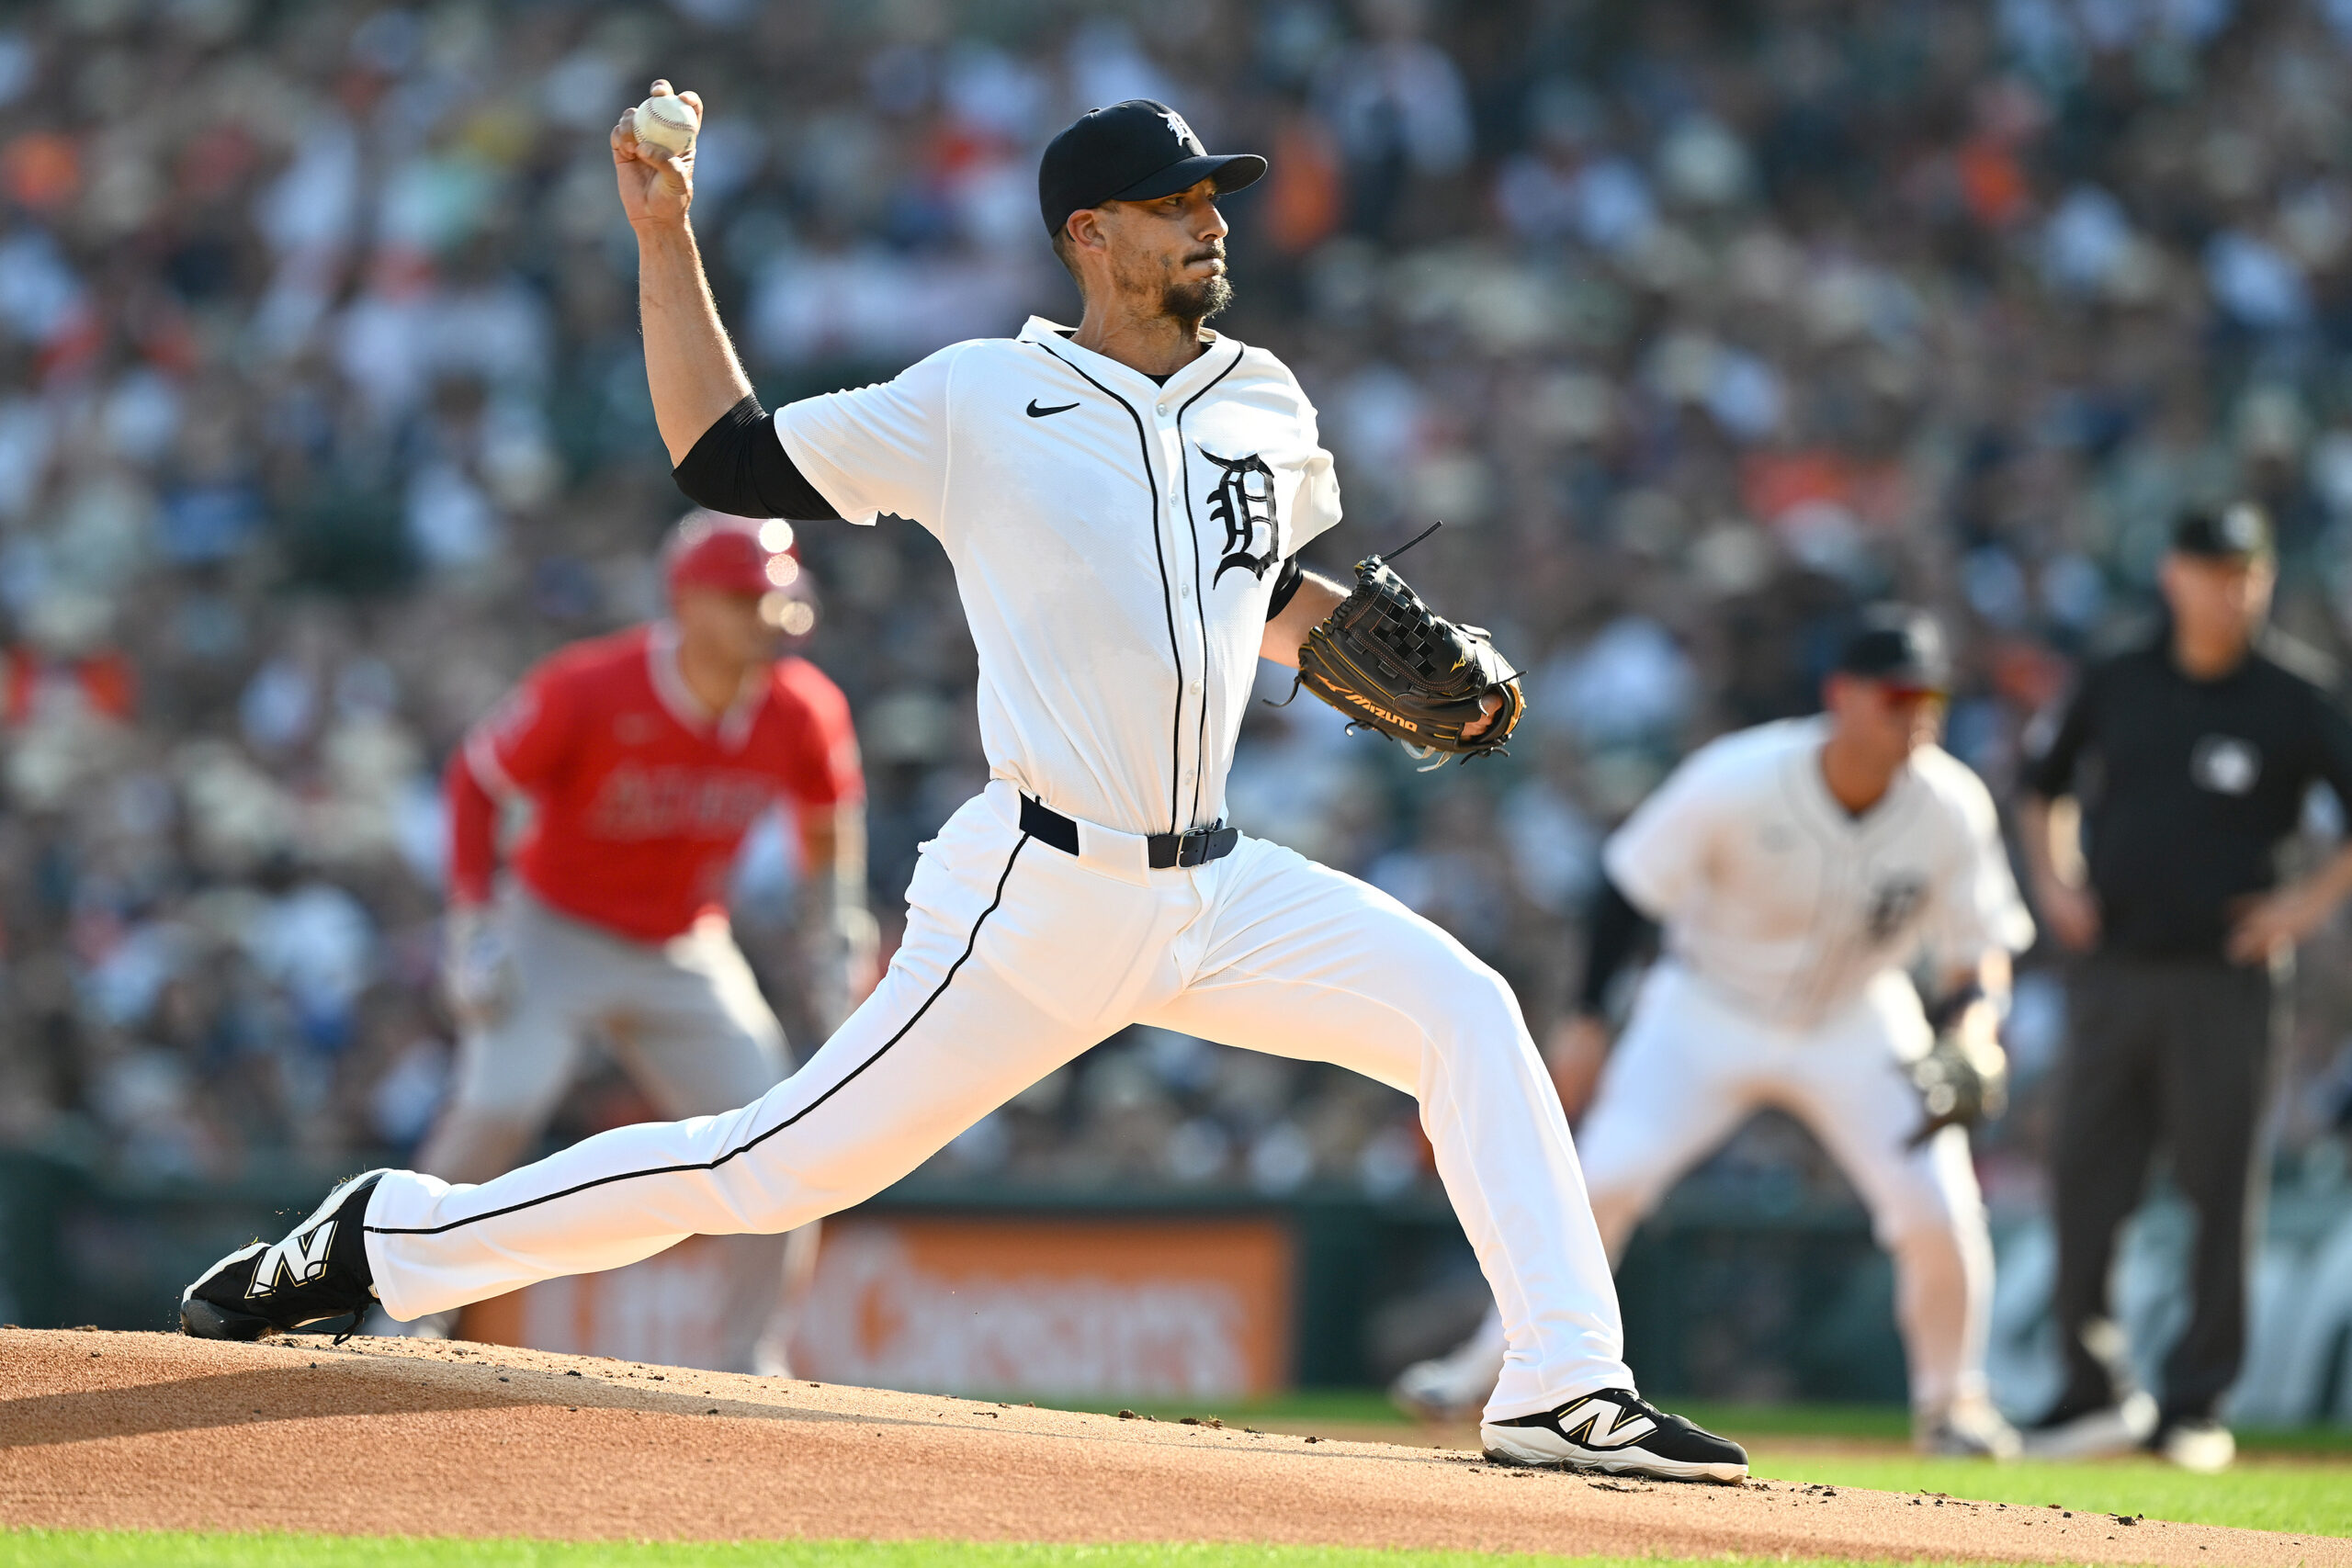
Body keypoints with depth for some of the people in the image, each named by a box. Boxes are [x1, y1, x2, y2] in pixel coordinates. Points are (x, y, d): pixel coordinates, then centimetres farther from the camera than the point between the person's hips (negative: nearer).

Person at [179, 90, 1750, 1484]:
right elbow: (727, 455, 2)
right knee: (778, 1167, -7)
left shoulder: (1266, 406, 11)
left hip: (1213, 896, 5)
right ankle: (391, 1237, 7)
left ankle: (1566, 1389, -10)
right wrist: (665, 240, -2)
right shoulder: (980, 400, -3)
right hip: (1036, 899, -5)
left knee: (1466, 1013, -11)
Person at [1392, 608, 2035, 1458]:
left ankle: (1950, 1404, 14)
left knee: (1941, 1214, -11)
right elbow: (1631, 880, -13)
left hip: (1855, 1024, 2)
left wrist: (1973, 1023, -30)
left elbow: (1980, 953, -9)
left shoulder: (1952, 809, -19)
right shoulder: (1739, 782, -27)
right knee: (1606, 1178, -18)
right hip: (1710, 1006, -2)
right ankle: (1494, 1364, -1)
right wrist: (1587, 1019, -14)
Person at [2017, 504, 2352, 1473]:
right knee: (2083, 1183, 3)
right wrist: (2053, 880, 10)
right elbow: (2044, 785, 24)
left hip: (2224, 978, -4)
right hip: (2110, 971, 4)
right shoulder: (2117, 686, 9)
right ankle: (2097, 1389, 14)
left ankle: (2196, 1403, 5)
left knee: (2219, 1192, -1)